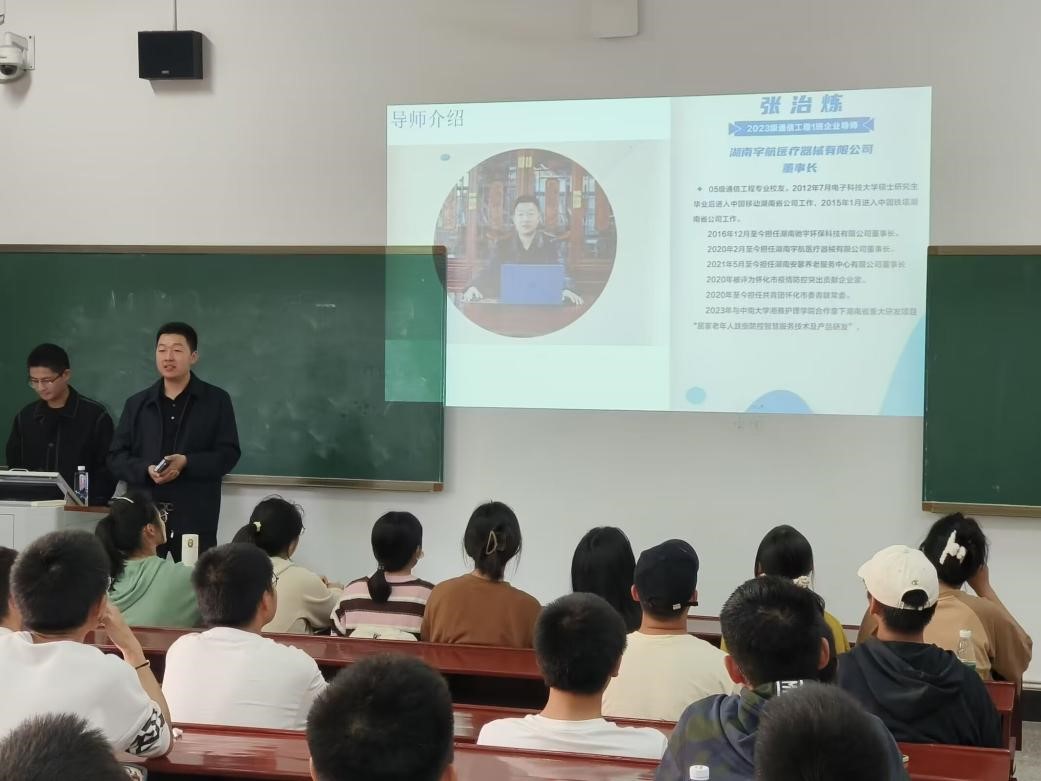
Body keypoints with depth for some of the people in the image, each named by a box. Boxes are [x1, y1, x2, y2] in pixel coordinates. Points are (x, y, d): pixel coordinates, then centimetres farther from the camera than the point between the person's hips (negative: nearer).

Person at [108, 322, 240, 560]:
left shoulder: (216, 401, 5)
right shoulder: (137, 403, 13)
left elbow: (228, 453, -1)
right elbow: (116, 456, 10)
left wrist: (186, 462, -16)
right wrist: (146, 471, -10)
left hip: (195, 517, -2)